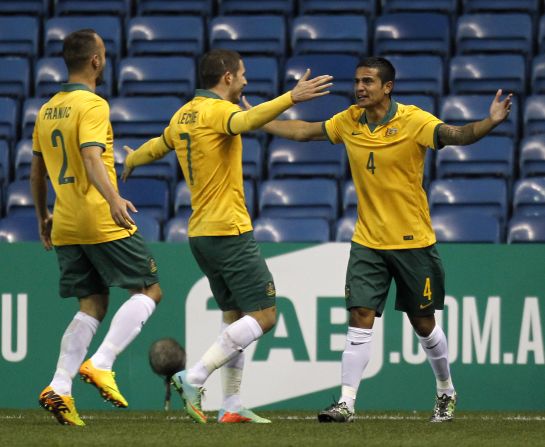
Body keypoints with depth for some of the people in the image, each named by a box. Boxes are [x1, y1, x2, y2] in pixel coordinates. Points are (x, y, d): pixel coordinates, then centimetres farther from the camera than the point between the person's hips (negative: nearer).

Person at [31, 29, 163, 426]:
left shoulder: (47, 110, 14)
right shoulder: (92, 105, -10)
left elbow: (37, 170, 21)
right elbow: (91, 158, -25)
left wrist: (43, 216, 31)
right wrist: (113, 199, -38)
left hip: (64, 227, 8)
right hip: (103, 224, -8)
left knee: (93, 306, 12)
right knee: (149, 291, 3)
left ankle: (60, 387, -4)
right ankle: (101, 364, -13)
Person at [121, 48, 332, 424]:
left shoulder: (183, 115, 13)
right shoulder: (218, 110, -12)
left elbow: (155, 148, 32)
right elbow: (246, 121, -37)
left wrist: (132, 162, 54)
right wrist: (291, 97, -48)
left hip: (201, 233, 10)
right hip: (230, 231, -10)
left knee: (235, 316, 14)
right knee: (264, 314, -8)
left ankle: (232, 405, 11)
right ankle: (195, 378, -15)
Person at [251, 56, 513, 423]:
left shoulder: (414, 121, -14)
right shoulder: (349, 122, 0)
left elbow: (454, 135, -29)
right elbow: (304, 131, 15)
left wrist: (490, 123, -48)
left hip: (413, 241, -3)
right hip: (368, 241, 3)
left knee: (423, 323, 8)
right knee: (360, 318, -8)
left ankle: (446, 393, 31)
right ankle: (346, 403, -8)